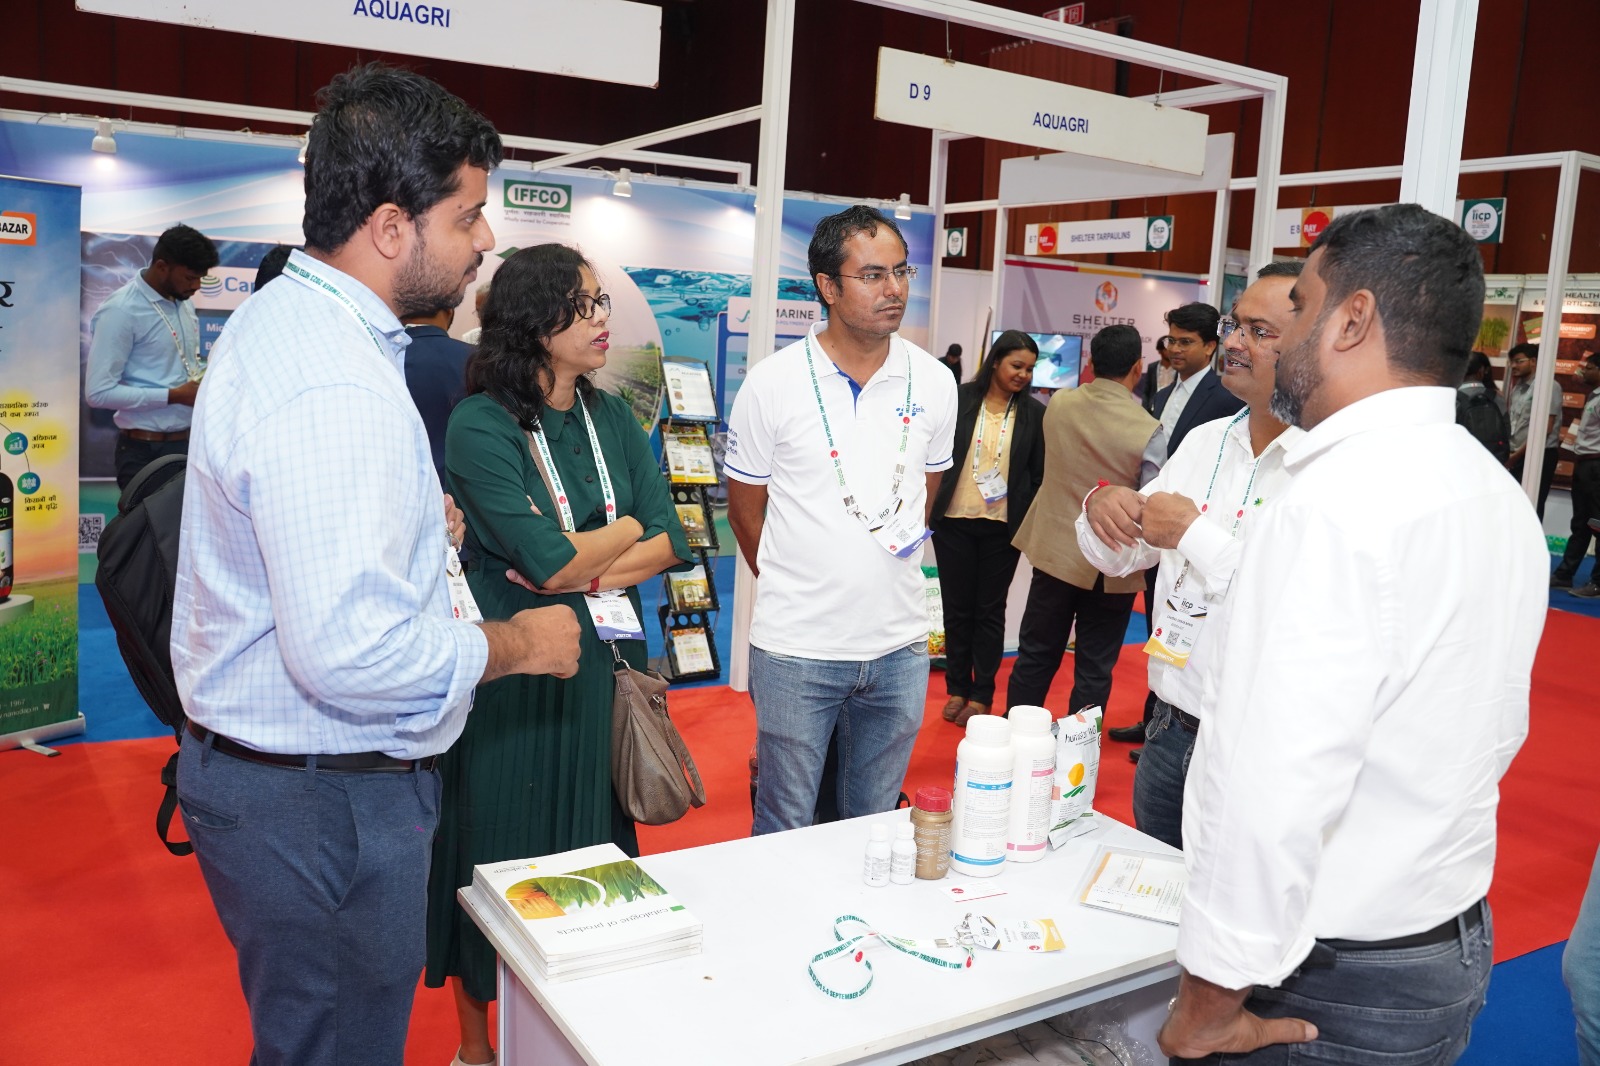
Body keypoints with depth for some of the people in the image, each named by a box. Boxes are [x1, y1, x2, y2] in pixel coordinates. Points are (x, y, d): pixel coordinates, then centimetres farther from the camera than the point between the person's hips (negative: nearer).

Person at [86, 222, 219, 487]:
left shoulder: (184, 303, 10)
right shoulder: (122, 311, -14)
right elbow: (99, 391, -18)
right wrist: (174, 395, -19)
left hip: (190, 443, 7)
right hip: (145, 451, -7)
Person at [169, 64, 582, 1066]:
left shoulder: (278, 314, 8)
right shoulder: (338, 394, -27)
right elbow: (351, 654, -33)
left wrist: (408, 518, 11)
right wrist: (519, 642, -17)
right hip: (324, 805, -10)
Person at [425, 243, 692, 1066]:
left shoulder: (613, 418, 6)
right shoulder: (481, 426, -12)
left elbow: (671, 543, 0)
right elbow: (548, 561, -20)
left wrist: (585, 569, -15)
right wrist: (631, 526, -5)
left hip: (604, 662, 5)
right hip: (513, 673, -5)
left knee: (591, 845, 15)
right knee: (500, 849, 8)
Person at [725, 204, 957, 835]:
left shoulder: (934, 384, 2)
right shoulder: (773, 384, -7)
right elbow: (745, 506, 3)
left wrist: (904, 544, 9)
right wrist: (797, 592, 8)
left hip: (899, 646, 3)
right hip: (796, 647, -3)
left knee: (875, 826, 18)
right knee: (784, 831, 10)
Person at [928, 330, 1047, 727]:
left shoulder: (1034, 414, 0)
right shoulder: (960, 400, -3)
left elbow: (1039, 475, 4)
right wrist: (929, 508, -2)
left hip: (1003, 526, 0)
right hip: (954, 521, 0)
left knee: (990, 611, 9)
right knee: (956, 608, 9)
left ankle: (982, 694, 20)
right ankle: (957, 689, 22)